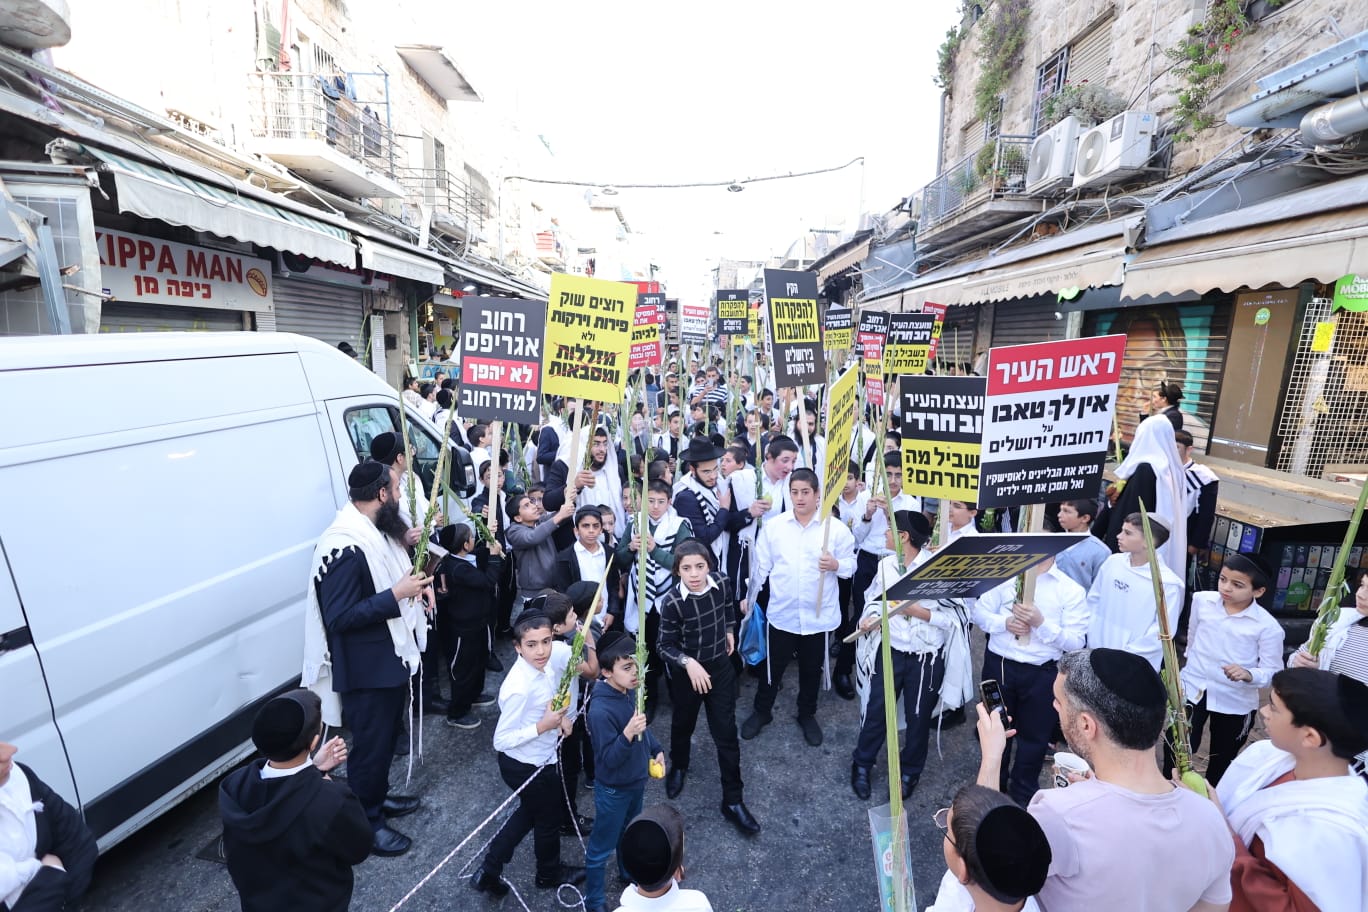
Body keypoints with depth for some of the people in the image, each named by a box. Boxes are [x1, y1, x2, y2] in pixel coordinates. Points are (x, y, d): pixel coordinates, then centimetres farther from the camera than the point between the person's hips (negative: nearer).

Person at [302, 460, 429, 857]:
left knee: (387, 736, 25)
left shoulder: (376, 530, 3)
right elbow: (339, 617, -27)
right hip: (367, 668, -9)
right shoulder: (344, 546, -27)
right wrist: (396, 595, -28)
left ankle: (378, 797, 45)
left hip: (393, 656, 9)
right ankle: (365, 824, 29)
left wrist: (417, 582, -2)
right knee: (370, 745, 9)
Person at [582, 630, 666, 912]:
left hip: (636, 781, 7)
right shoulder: (601, 711, -35)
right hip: (613, 790, -7)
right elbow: (608, 759, -29)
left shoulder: (630, 691, -11)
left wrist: (656, 749, 6)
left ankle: (628, 872, 56)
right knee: (601, 847, 16)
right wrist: (627, 735, -44)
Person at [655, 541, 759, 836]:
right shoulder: (672, 602, -26)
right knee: (683, 723, 23)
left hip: (721, 666, 2)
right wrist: (688, 662, -32)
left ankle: (733, 801, 22)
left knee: (726, 733, 6)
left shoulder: (722, 582, -16)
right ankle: (678, 767, 54)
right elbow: (665, 646, -17)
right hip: (687, 671, -2)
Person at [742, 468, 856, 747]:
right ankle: (762, 711, 36)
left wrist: (836, 565, -22)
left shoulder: (836, 528, -7)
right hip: (782, 612, 0)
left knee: (812, 668, 18)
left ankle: (807, 714, 41)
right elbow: (761, 565, 1)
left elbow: (851, 564, -1)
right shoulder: (773, 526, -4)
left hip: (819, 614, 0)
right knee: (773, 666, 14)